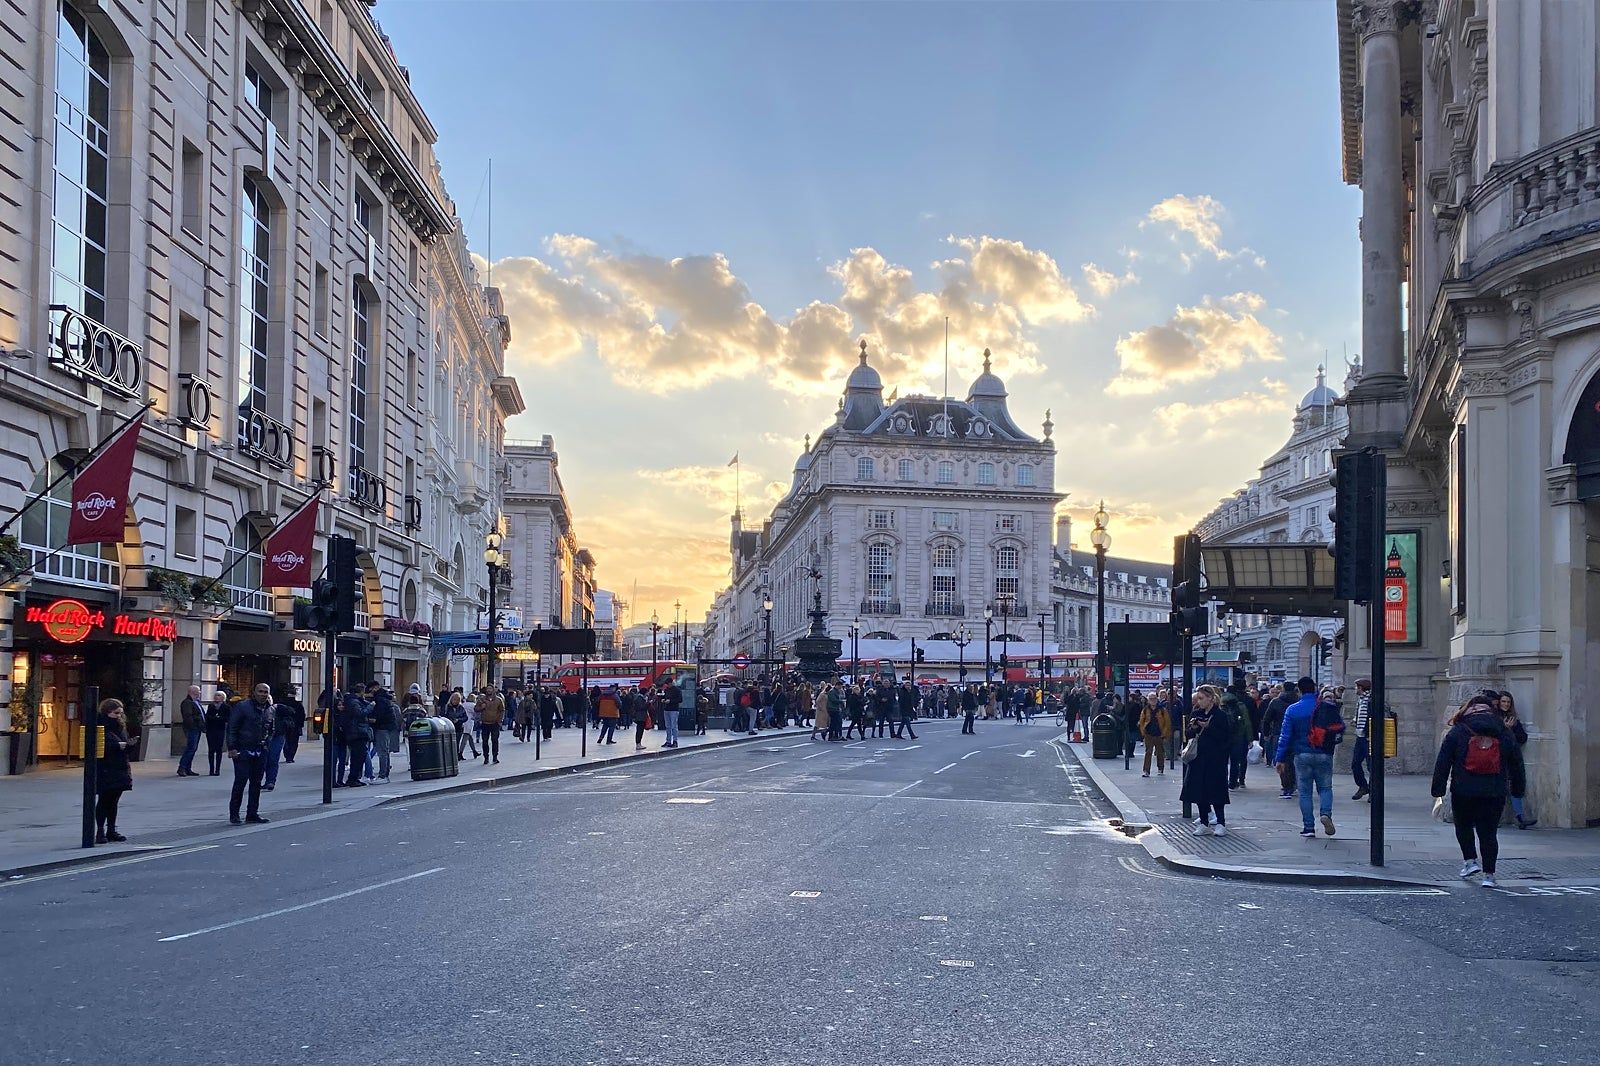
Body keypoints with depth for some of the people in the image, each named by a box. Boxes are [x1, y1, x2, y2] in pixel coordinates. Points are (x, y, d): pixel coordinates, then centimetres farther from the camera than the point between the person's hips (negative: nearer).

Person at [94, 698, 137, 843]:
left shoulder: (121, 726, 14)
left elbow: (127, 748, 18)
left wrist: (132, 743, -3)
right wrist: (119, 745, -22)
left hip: (120, 770, 7)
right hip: (105, 770, -7)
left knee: (114, 801, 10)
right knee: (103, 800, -3)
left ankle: (111, 830, 16)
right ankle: (100, 831, 3)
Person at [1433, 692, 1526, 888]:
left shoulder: (1457, 732, 0)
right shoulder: (1506, 734, 6)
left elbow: (1442, 764, -2)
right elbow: (1517, 767, 12)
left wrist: (1438, 793, 2)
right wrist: (1518, 791, 23)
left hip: (1463, 793, -1)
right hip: (1495, 794, 1)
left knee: (1463, 827, 21)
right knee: (1489, 832, 7)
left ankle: (1470, 861, 11)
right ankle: (1488, 874, 5)